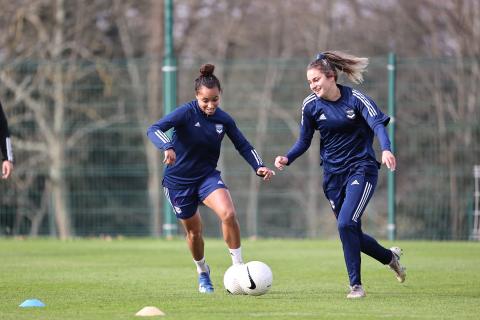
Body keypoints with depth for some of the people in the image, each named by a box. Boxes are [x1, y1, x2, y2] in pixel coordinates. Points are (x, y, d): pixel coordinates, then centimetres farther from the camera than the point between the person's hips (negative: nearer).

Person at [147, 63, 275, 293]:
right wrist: (167, 147, -52)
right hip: (178, 180, -2)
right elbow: (154, 130, -32)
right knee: (193, 231, 11)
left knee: (228, 214, -25)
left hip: (208, 175, 2)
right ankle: (202, 273, 39)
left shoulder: (223, 119, -7)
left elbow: (242, 145, 5)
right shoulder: (186, 112, -20)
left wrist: (259, 166, -10)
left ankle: (238, 266, -14)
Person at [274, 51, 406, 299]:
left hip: (361, 169, -5)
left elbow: (378, 124, -22)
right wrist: (287, 159, -11)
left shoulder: (355, 99, -11)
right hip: (333, 175, 5)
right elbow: (304, 141, 8)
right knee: (351, 232, 6)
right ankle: (390, 256, 35)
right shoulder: (311, 105, -1)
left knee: (346, 224, -21)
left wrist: (385, 149, -41)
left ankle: (356, 285, -11)